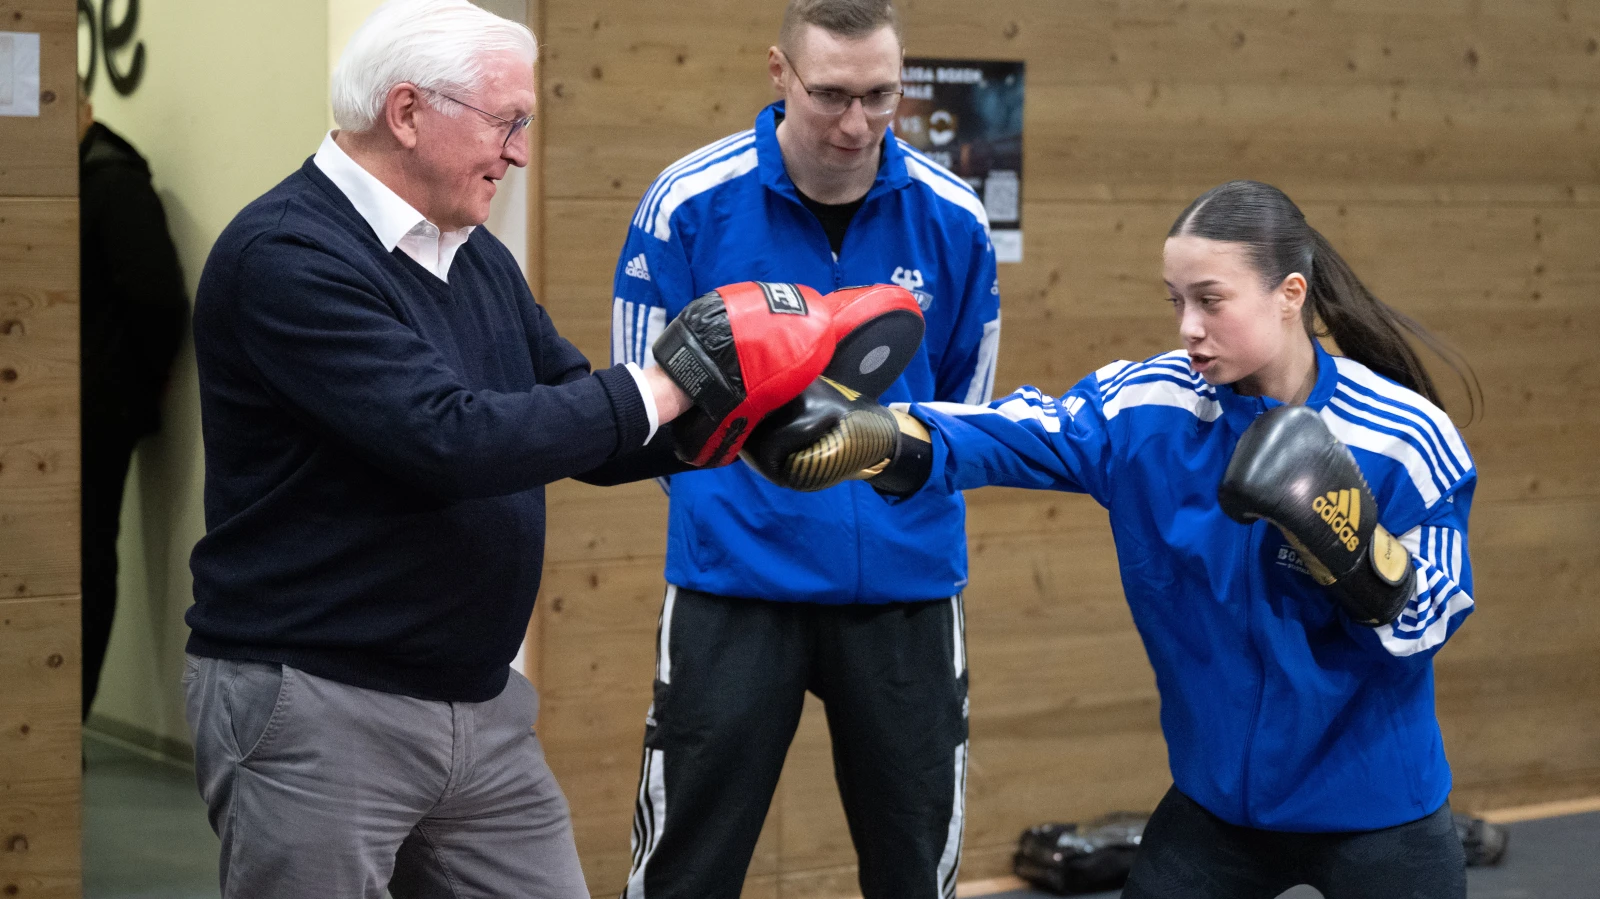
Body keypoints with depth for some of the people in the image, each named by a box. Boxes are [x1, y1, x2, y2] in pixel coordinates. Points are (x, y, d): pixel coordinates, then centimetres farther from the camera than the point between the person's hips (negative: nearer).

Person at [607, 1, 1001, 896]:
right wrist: (729, 512, 4)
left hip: (907, 581, 2)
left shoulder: (953, 220, -3)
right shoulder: (690, 204, -8)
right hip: (734, 579, -2)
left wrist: (895, 517, 10)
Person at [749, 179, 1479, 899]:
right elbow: (1015, 436, -22)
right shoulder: (1146, 406, -8)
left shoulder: (1406, 438, -14)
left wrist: (1355, 547, -28)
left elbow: (1428, 622, -9)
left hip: (1375, 809, -2)